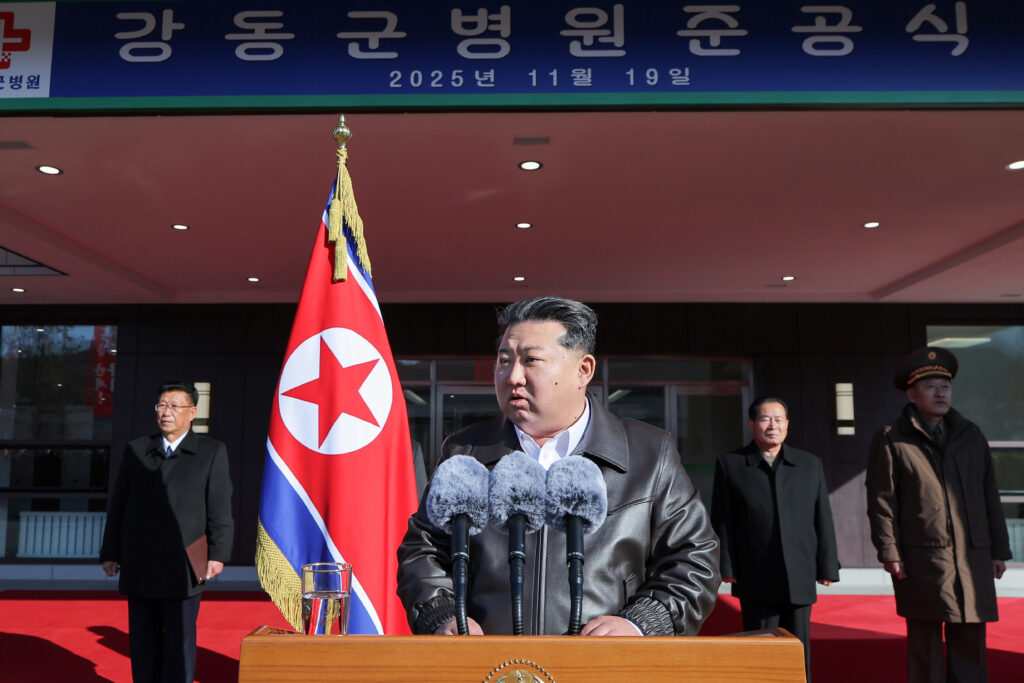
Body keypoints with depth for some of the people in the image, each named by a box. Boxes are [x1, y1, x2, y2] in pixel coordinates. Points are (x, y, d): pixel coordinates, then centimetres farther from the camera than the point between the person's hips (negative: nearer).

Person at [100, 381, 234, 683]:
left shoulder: (212, 452, 3)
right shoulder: (136, 450, 12)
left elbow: (220, 509, -2)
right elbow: (117, 506, 12)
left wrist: (217, 554, -8)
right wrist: (110, 553, 8)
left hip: (183, 566, -3)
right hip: (139, 567, 3)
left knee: (180, 638, 0)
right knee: (143, 639, 9)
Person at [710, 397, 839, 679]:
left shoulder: (811, 465, 10)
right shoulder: (730, 465, 3)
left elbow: (823, 520, 9)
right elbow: (722, 522, 0)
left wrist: (827, 566, 5)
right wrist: (726, 567, -5)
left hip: (800, 578, 2)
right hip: (755, 580, -2)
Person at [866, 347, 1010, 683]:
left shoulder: (972, 436, 14)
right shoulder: (890, 440, -1)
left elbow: (990, 495, 16)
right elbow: (881, 500, -5)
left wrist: (999, 549, 13)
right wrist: (889, 551, -10)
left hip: (973, 560, 5)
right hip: (921, 563, -4)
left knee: (970, 642, 9)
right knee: (924, 645, 3)